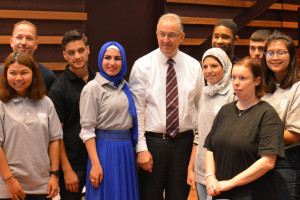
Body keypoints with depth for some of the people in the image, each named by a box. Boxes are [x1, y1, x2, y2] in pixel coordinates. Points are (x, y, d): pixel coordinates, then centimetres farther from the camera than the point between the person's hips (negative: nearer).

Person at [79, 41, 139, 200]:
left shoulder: (124, 86, 11)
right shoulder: (92, 88, -8)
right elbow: (87, 130, -12)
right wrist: (95, 164, -18)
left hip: (126, 149, 6)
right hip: (104, 148, -6)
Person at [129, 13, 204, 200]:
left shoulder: (194, 66, 5)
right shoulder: (143, 65, -3)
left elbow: (201, 107, 10)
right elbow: (137, 110, -6)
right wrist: (141, 148, -11)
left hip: (184, 142, 2)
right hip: (152, 141, -2)